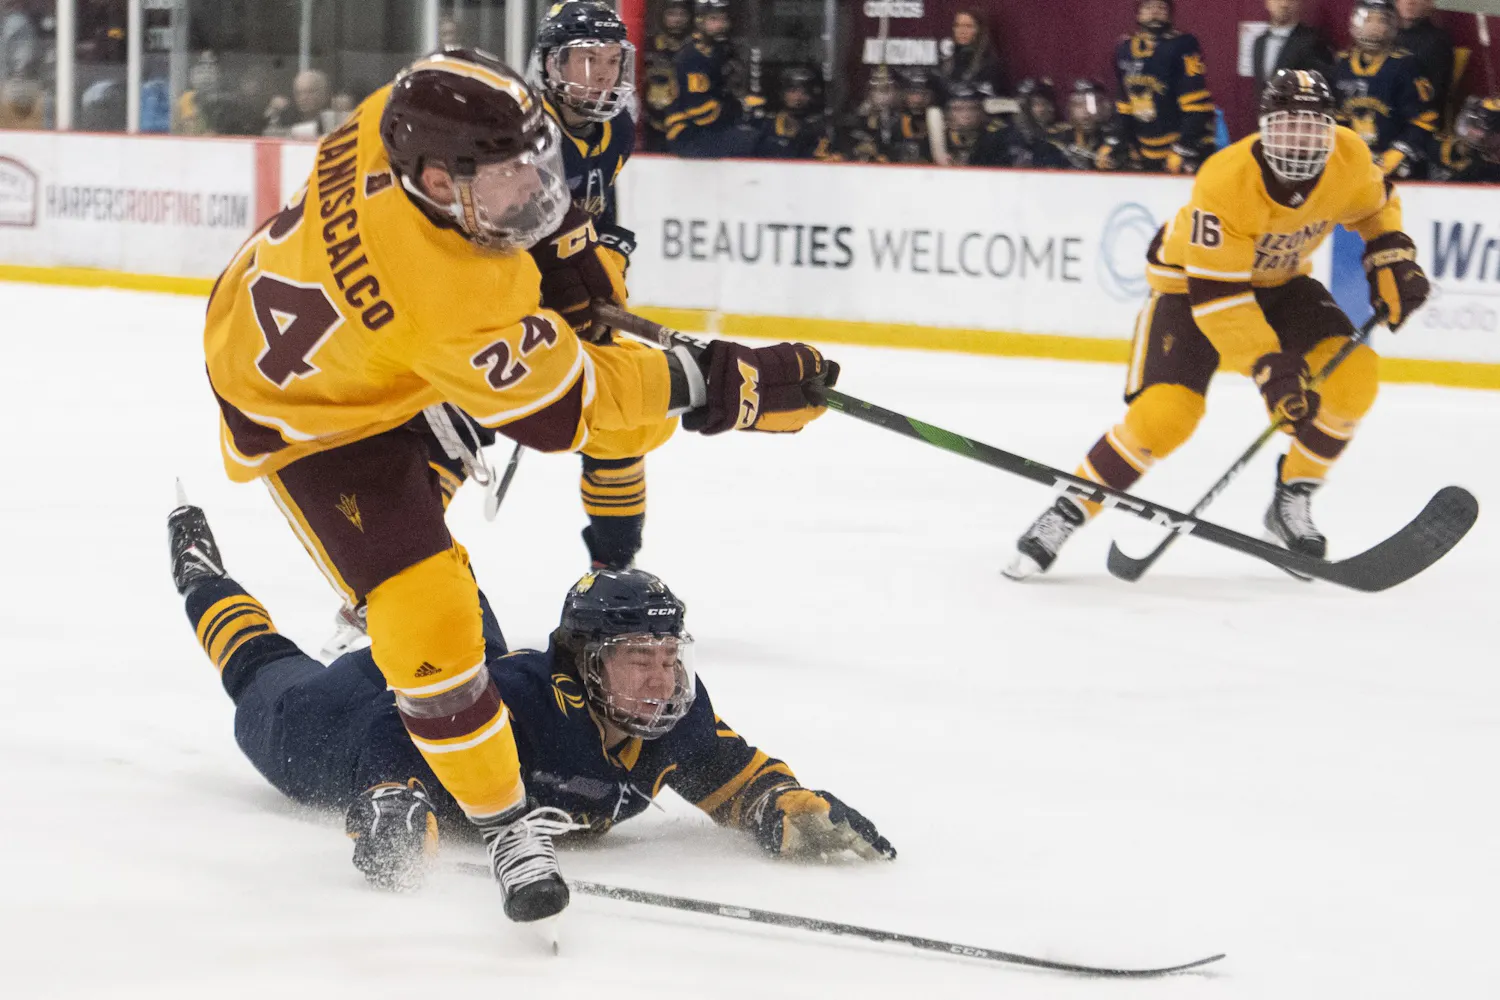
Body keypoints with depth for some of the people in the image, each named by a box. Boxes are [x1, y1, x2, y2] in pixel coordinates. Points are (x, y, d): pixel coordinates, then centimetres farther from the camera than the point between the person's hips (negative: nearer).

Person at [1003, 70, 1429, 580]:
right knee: (1164, 413, -22)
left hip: (1279, 280, 5)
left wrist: (1392, 257, -10)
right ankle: (1064, 515, -5)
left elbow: (1376, 203, 6)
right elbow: (1216, 294, -35)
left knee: (1352, 375, -17)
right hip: (1192, 279, -5)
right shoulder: (1226, 182, -36)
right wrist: (1270, 368, -40)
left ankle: (1291, 502, 2)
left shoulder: (1349, 159, -20)